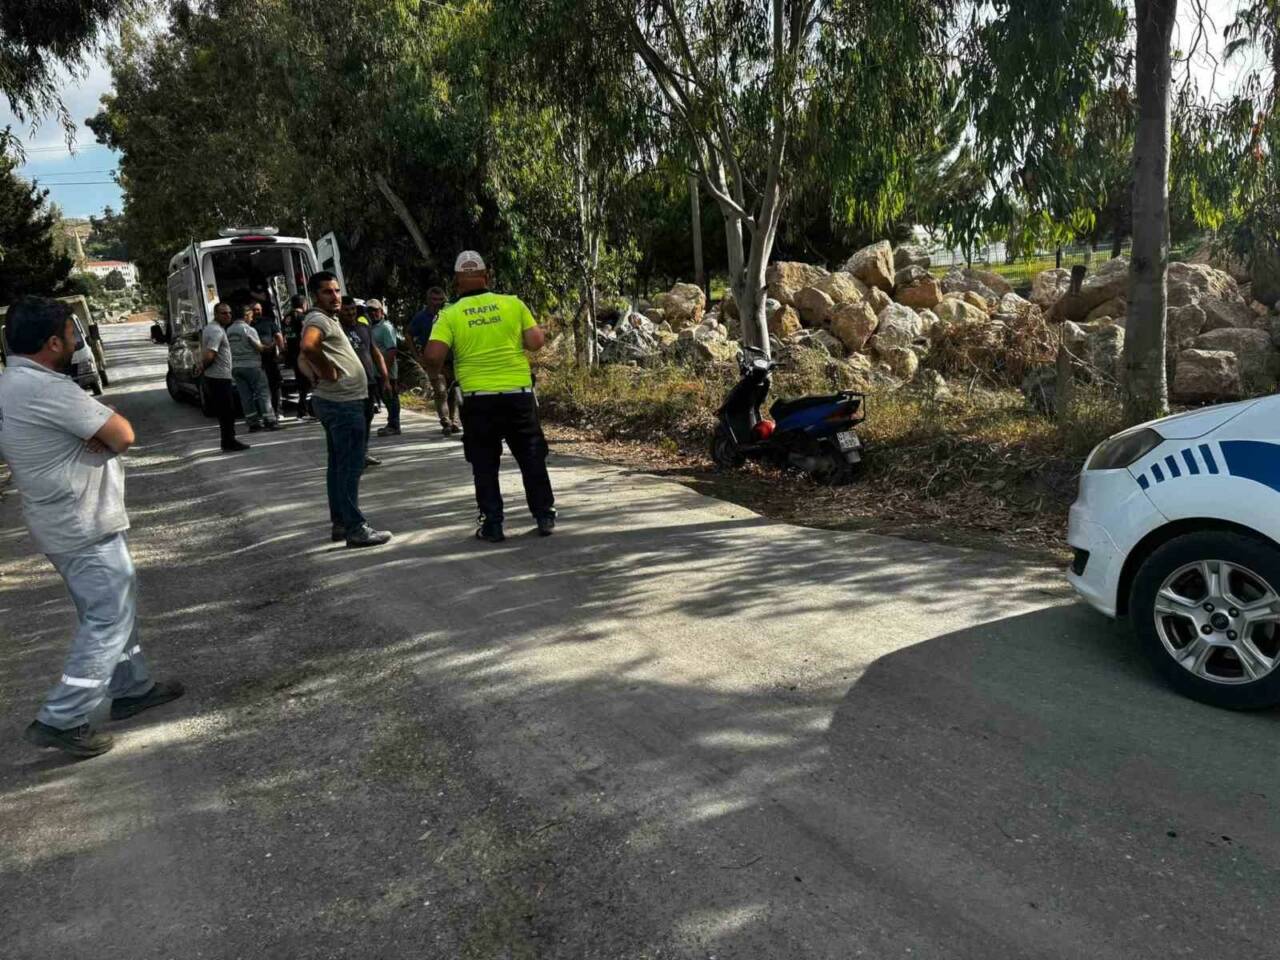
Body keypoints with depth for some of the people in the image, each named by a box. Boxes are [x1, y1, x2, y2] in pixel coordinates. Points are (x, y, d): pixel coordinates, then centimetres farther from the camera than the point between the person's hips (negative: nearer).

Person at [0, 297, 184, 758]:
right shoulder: (45, 388, -23)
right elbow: (123, 435, -21)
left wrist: (95, 436, -7)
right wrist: (104, 436, -1)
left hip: (67, 522, 10)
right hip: (87, 527, -10)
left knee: (112, 611, 20)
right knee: (108, 621, -2)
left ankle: (132, 688, 32)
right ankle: (61, 719, 3)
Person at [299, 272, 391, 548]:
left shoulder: (328, 319, 19)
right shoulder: (318, 319, -13)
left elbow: (303, 359, 28)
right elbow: (307, 347, -35)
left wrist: (316, 375, 11)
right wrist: (327, 372, -21)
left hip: (339, 401, 11)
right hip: (343, 402, -11)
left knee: (338, 465, 15)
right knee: (350, 466, -8)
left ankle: (340, 523, 23)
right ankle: (356, 529, -6)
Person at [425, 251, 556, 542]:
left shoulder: (450, 314, -3)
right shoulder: (513, 304, 1)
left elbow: (433, 357, -11)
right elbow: (536, 342, -2)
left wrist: (437, 372, 10)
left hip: (478, 398, -1)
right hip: (519, 393, 1)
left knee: (485, 464, 11)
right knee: (532, 458, 13)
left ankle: (492, 525, 12)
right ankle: (545, 517, 18)